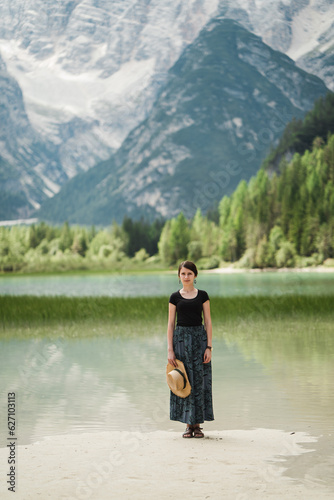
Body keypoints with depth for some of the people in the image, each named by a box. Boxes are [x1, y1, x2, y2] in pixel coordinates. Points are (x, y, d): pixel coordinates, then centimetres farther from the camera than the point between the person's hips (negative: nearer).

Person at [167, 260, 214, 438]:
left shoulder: (202, 295, 5)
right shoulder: (175, 297, 5)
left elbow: (208, 322, 4)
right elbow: (171, 324, 5)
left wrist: (209, 346, -4)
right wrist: (170, 349, -2)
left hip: (199, 338, 0)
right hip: (181, 338, 0)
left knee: (200, 380, -1)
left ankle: (197, 424, 7)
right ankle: (188, 424, 9)